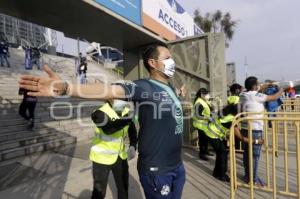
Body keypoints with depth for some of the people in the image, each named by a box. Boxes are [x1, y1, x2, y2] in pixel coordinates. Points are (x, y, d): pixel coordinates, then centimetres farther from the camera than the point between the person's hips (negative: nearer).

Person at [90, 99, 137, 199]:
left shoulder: (127, 111, -6)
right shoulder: (101, 113, -24)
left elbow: (132, 130, 5)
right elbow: (108, 129, -43)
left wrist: (133, 146, -10)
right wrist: (127, 119, -56)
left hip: (120, 156, 5)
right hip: (102, 157, -5)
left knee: (123, 187, 21)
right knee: (99, 190, 9)